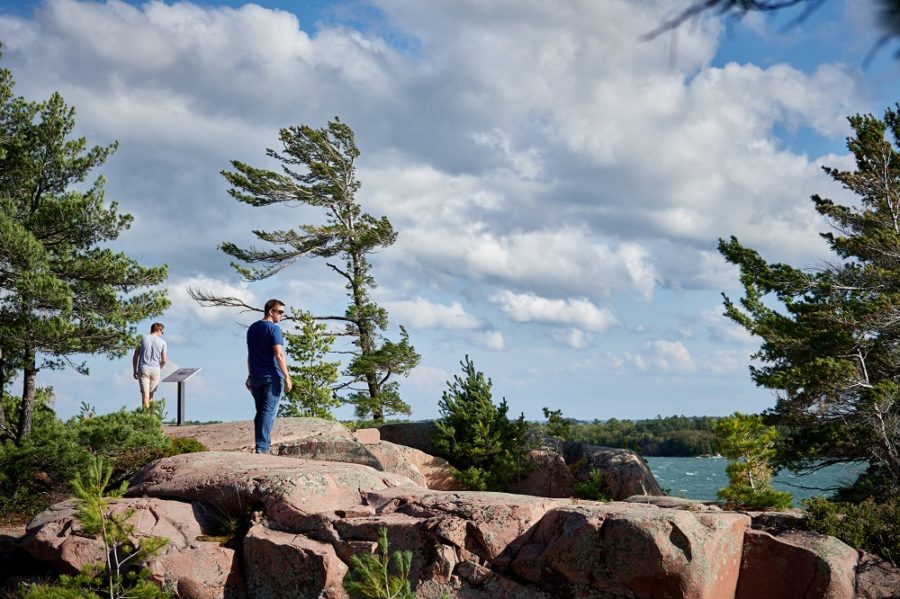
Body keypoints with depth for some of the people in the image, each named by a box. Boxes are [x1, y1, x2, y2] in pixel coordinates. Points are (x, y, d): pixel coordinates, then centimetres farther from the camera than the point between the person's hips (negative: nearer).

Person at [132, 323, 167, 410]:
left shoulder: (143, 339, 3)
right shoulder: (162, 342, 1)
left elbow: (135, 357, 2)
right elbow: (164, 360, 1)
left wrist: (135, 371, 11)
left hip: (143, 369, 0)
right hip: (155, 370, 0)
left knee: (145, 394, -3)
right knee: (151, 394, 14)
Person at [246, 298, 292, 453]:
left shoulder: (252, 328, 14)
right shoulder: (273, 329, -10)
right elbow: (279, 354, -17)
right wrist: (287, 377, -16)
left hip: (255, 377, 7)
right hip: (272, 377, -7)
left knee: (260, 412, 14)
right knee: (268, 412, -7)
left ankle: (261, 446, 16)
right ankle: (262, 447, -12)